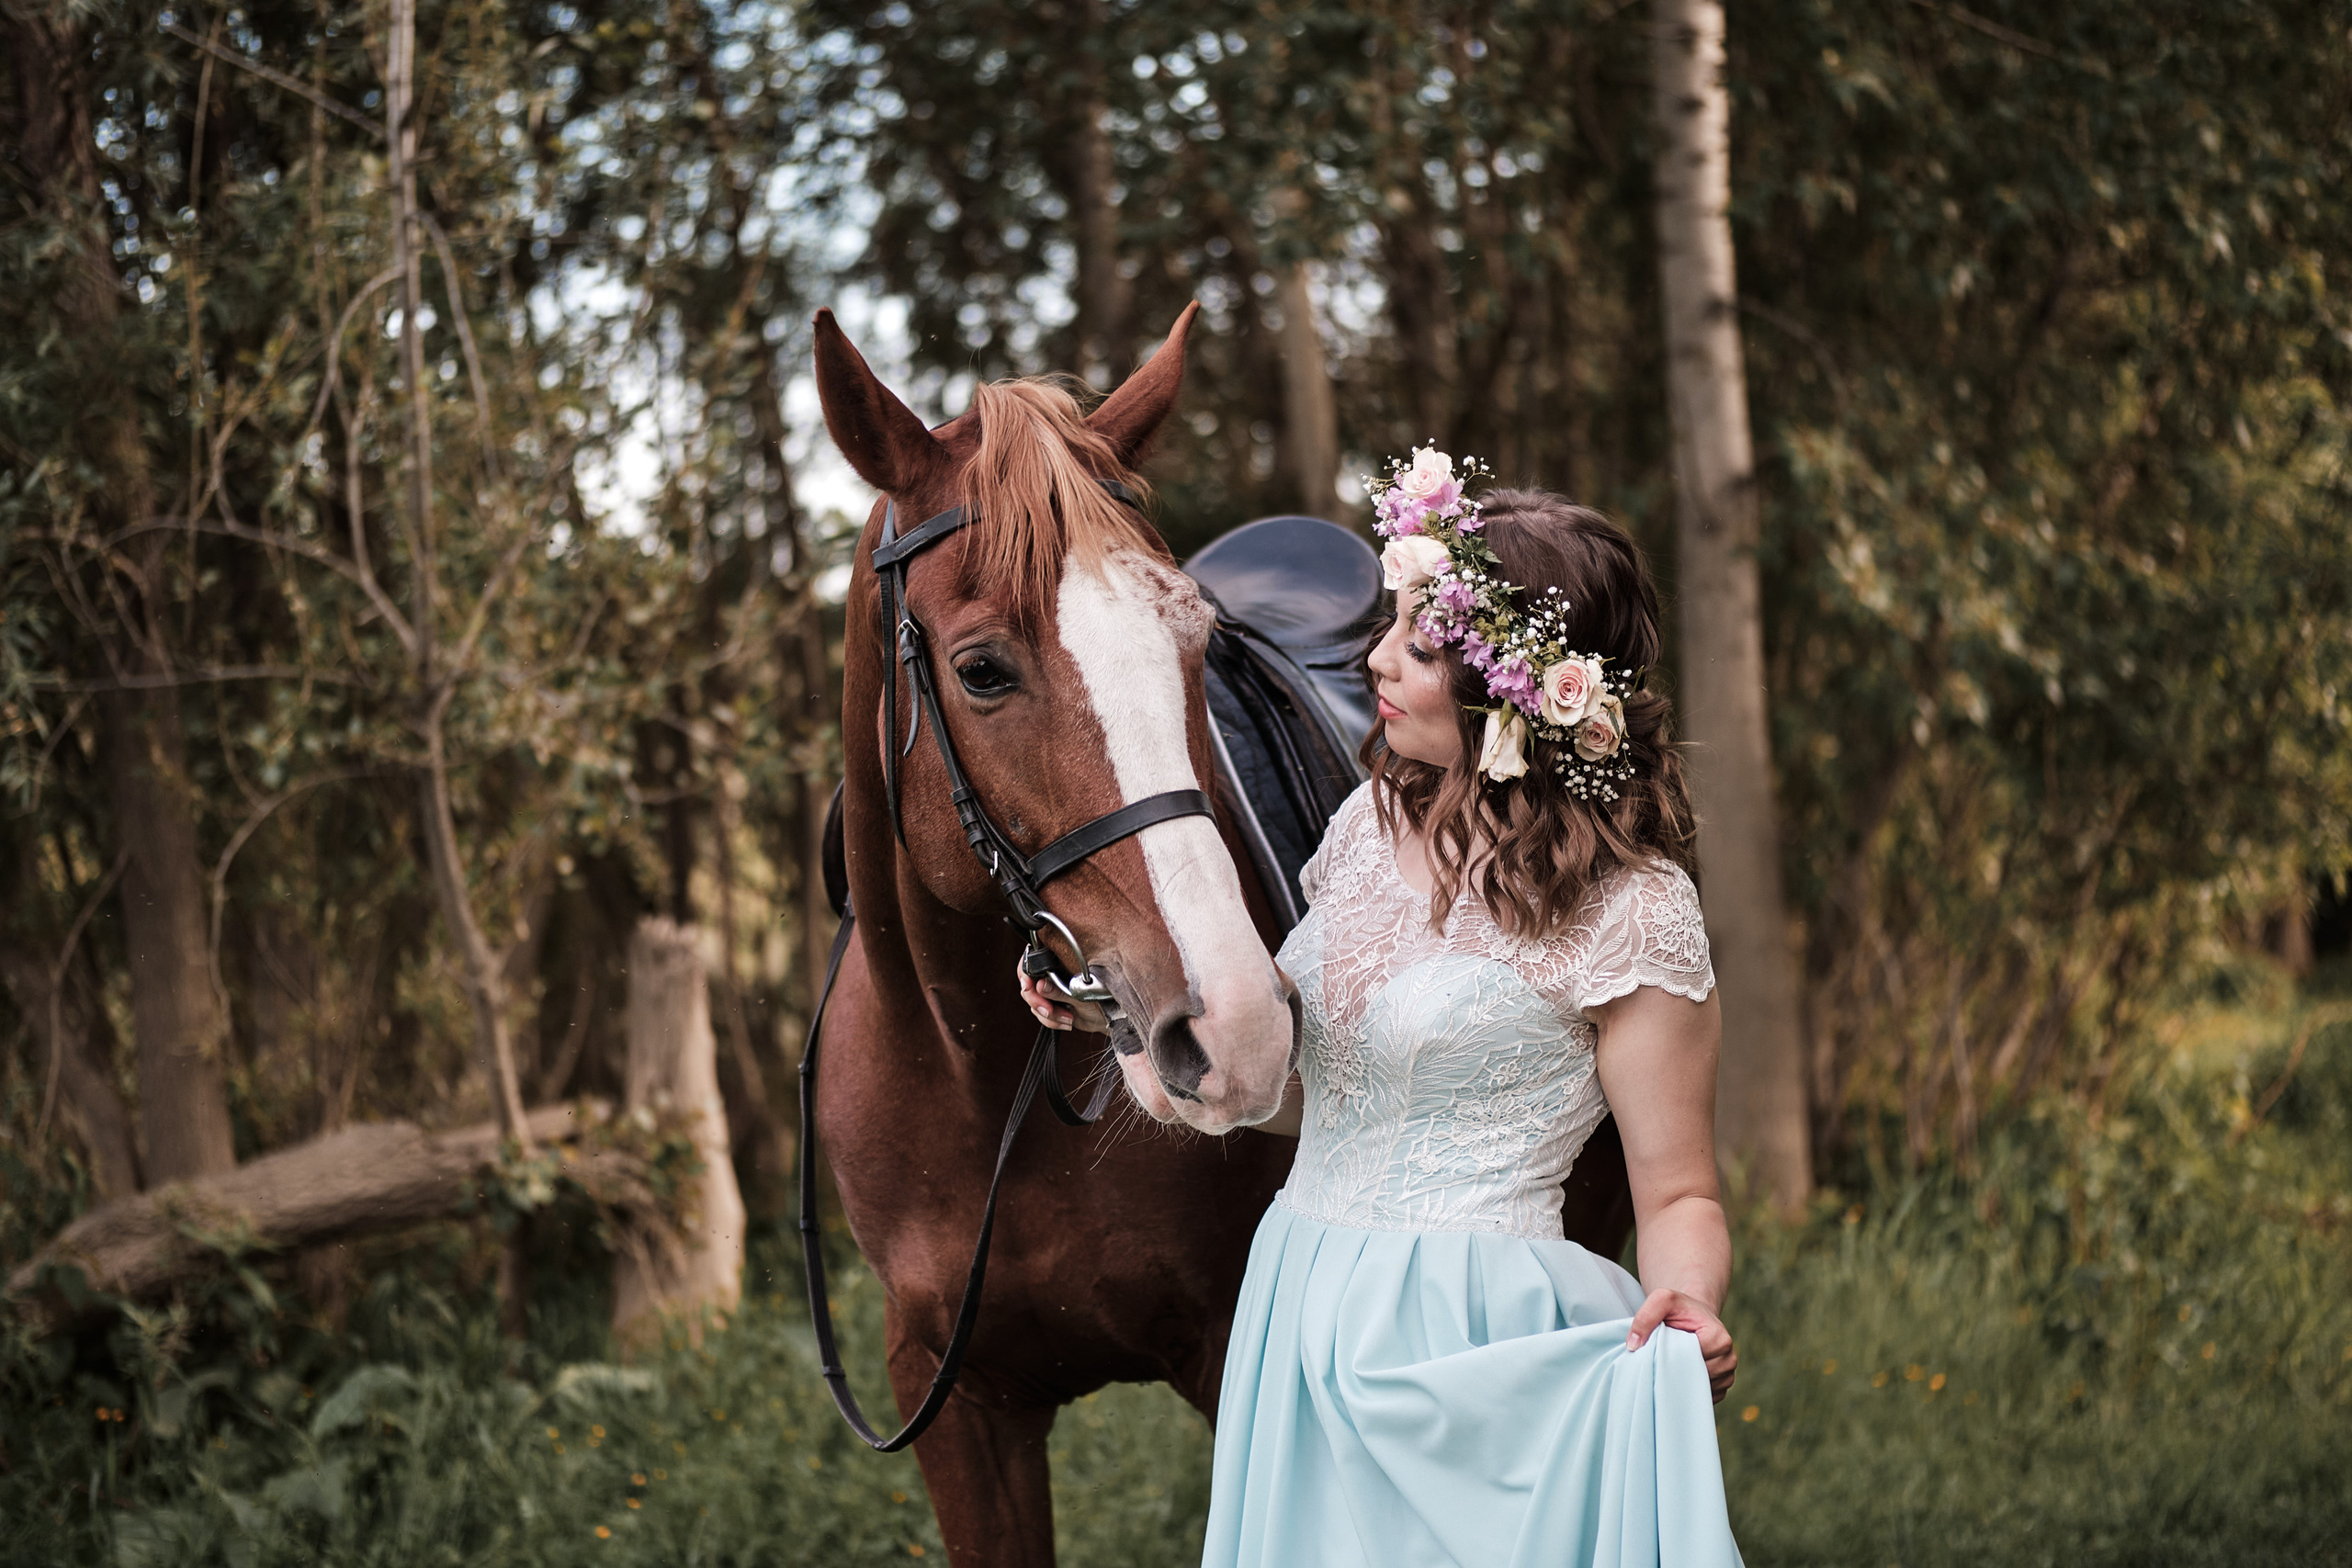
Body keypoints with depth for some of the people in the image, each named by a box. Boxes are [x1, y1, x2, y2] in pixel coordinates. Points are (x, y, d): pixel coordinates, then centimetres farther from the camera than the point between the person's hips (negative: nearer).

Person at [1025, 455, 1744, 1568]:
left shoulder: (1629, 911, -13)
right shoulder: (1376, 820, 8)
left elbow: (1677, 1194, -9)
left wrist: (1688, 1305, -30)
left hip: (1471, 1349, -7)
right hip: (1305, 1329, 7)